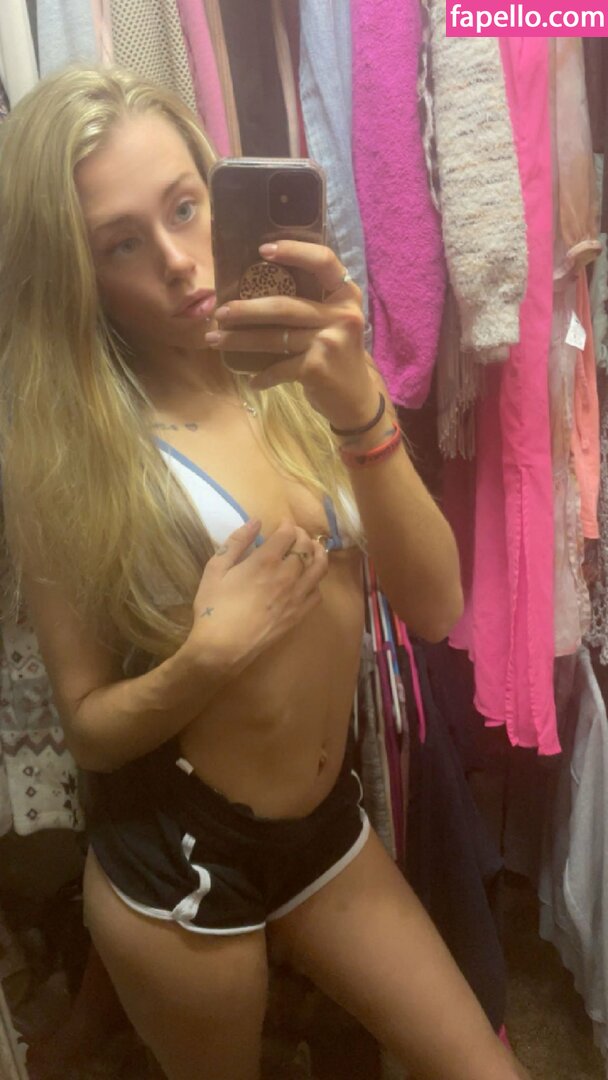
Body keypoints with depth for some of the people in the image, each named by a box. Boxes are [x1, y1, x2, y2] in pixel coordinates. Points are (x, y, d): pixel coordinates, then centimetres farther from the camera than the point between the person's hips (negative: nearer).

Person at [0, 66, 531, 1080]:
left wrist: (360, 411, -29)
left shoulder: (296, 377, -6)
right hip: (176, 864, -3)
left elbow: (435, 608, -15)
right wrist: (206, 659, -29)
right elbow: (88, 723, -10)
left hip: (331, 827, 4)